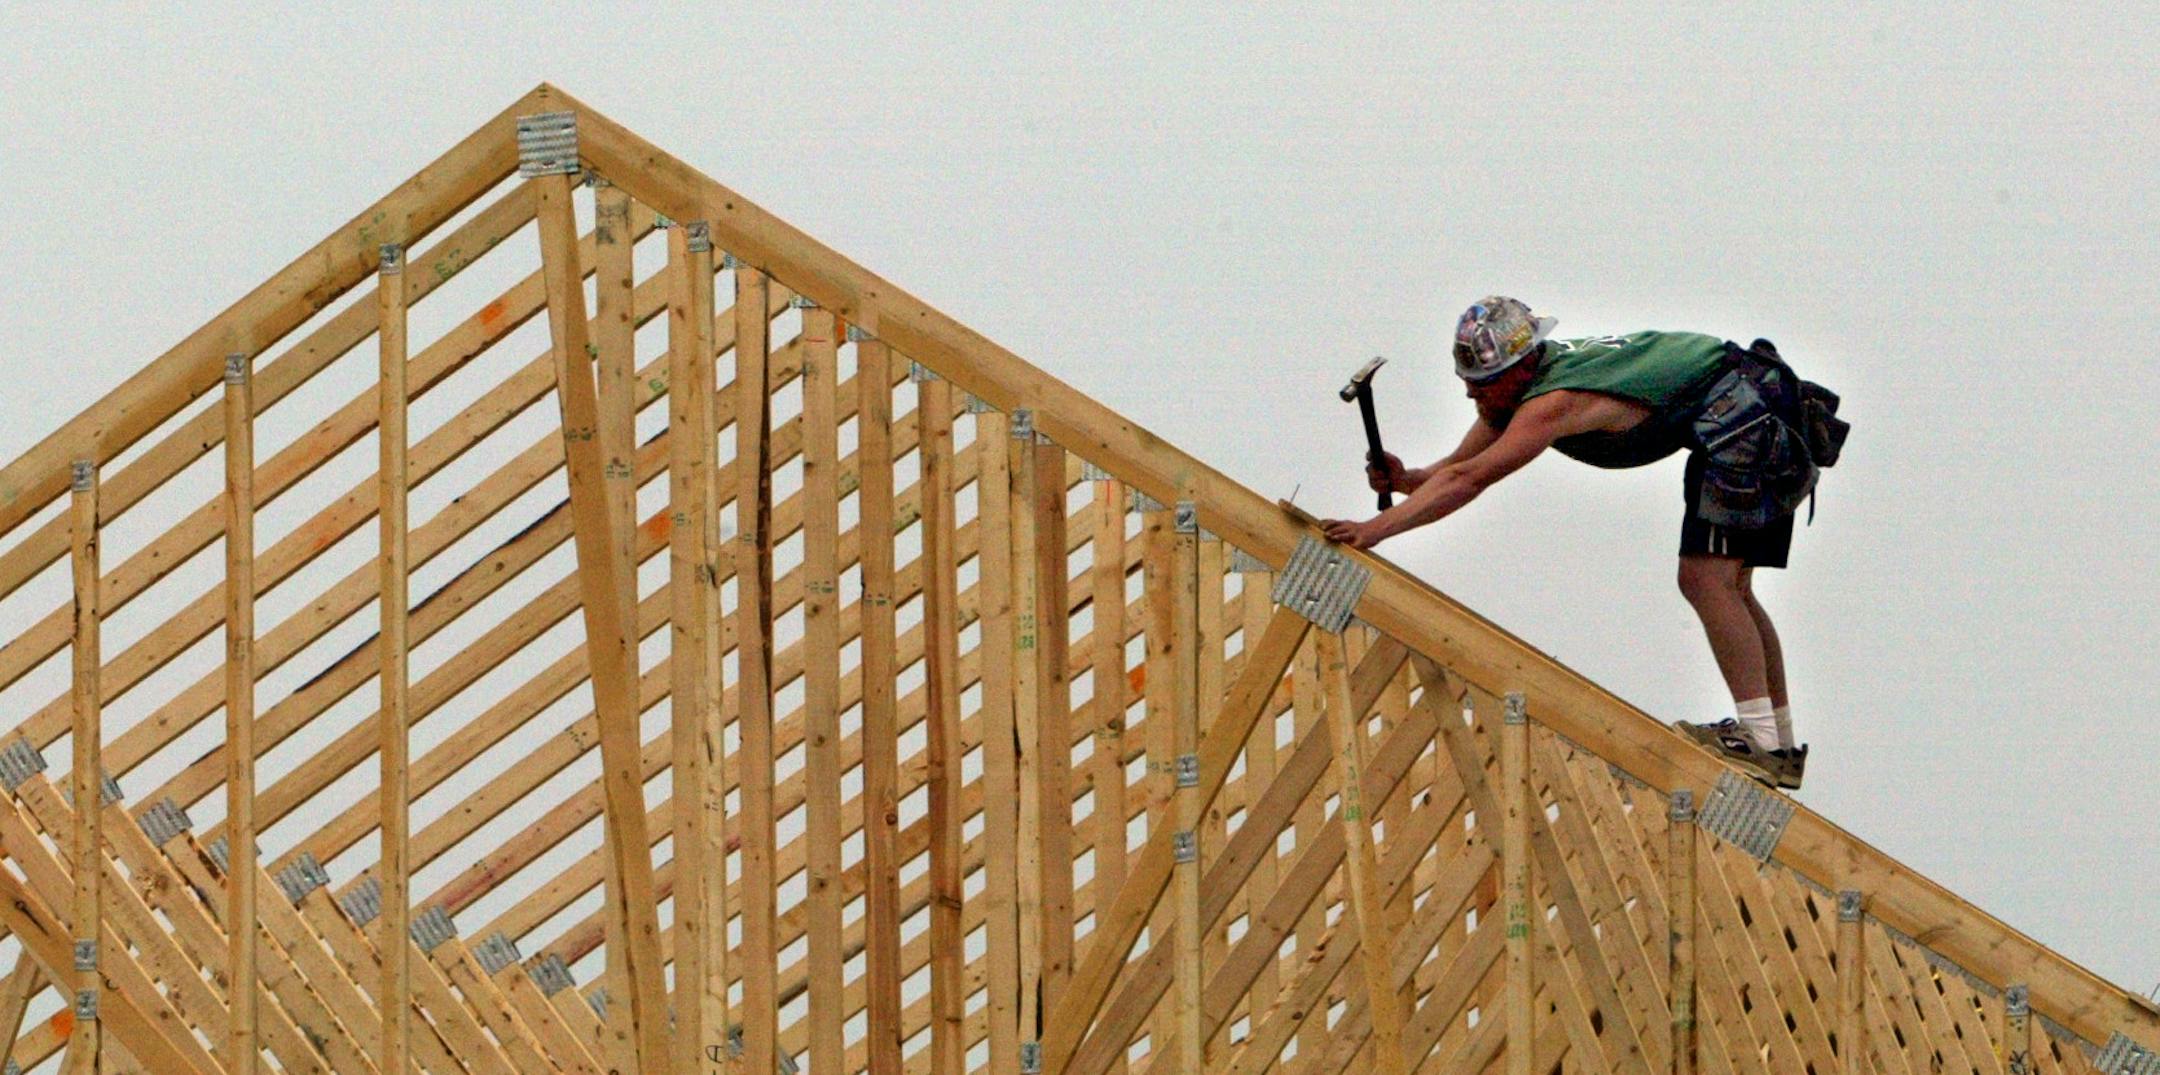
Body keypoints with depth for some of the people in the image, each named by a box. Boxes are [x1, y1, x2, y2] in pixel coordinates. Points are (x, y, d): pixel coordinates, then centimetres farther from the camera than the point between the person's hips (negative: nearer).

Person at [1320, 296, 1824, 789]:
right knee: (1724, 585, 15)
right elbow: (1458, 466, 6)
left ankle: (1761, 742, -21)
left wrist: (1373, 529, -34)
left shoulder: (1551, 402, -26)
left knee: (1706, 578, -17)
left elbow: (1466, 482, -32)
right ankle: (1782, 744, 19)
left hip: (1744, 410, -11)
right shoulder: (1515, 382, 3)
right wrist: (1405, 479, -14)